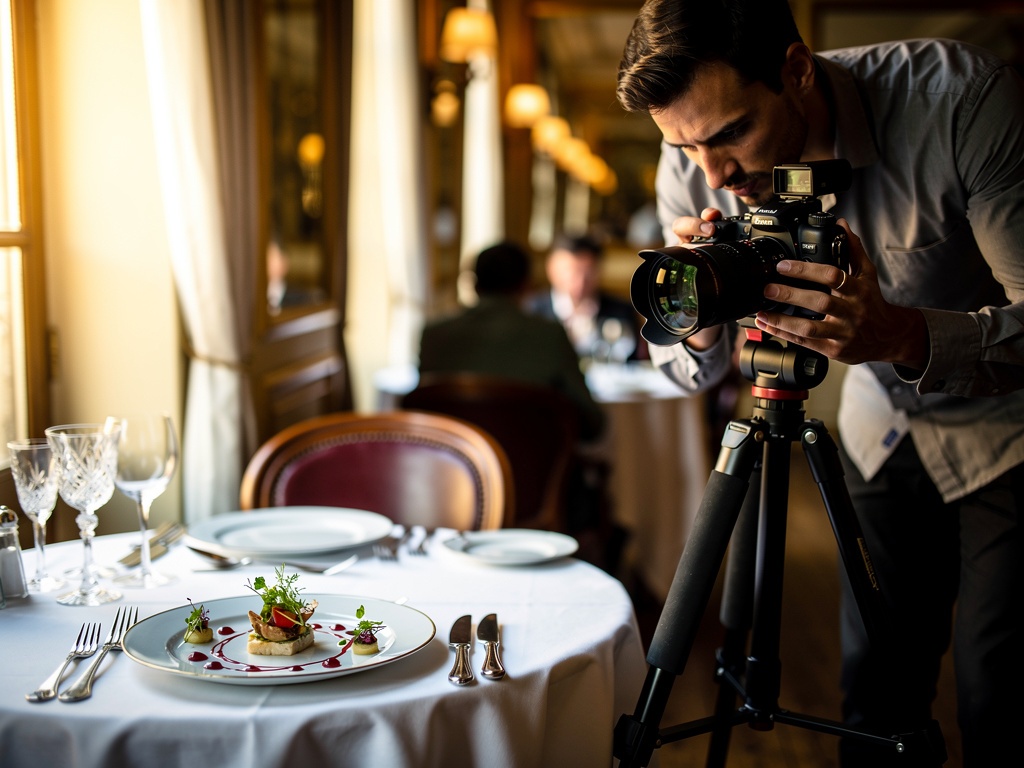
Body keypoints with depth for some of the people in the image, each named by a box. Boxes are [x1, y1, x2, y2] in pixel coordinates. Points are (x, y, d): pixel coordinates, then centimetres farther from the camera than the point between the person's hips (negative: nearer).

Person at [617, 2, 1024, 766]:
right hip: (885, 429, 4)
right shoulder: (693, 170, -16)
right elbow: (688, 372, -6)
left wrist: (901, 336, -47)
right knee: (875, 687, 6)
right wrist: (699, 322, -30)